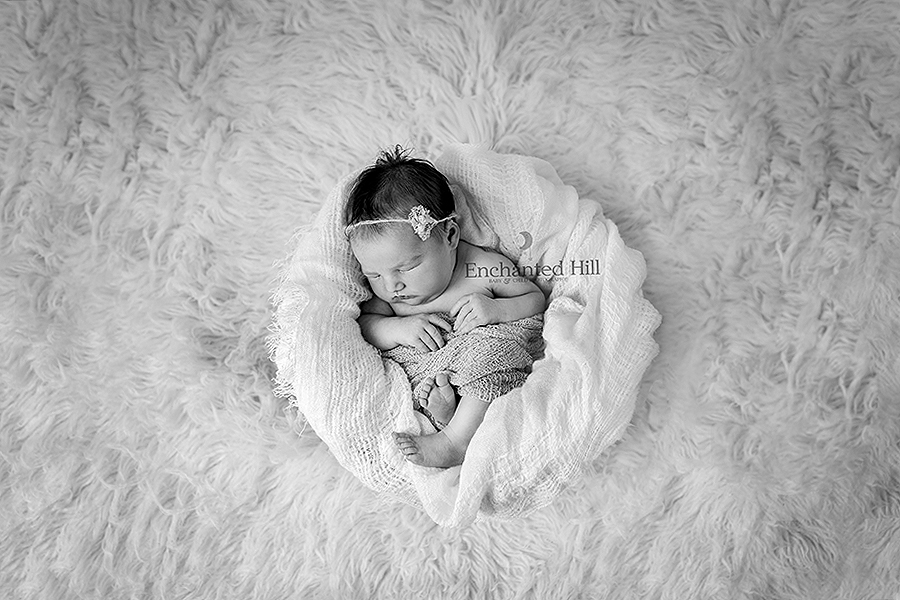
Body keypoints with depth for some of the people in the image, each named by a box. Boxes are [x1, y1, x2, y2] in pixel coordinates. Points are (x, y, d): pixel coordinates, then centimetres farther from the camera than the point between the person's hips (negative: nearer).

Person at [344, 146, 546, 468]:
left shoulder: (485, 268, -8)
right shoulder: (384, 291, 3)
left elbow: (537, 300, 0)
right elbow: (362, 325, 2)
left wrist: (496, 309, -19)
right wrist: (398, 328, -17)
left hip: (487, 379, -3)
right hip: (417, 375, 4)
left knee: (492, 347, -33)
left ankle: (455, 439, -29)